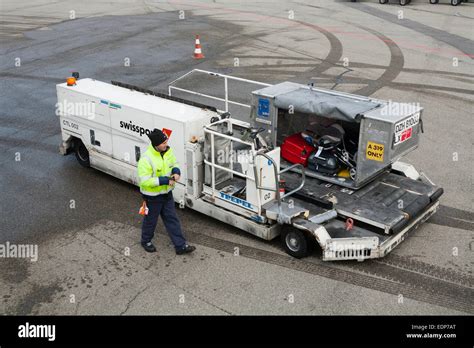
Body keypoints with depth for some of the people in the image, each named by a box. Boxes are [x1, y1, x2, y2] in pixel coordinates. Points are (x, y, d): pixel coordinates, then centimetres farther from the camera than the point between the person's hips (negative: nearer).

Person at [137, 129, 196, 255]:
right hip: (152, 196, -6)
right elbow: (144, 180, -28)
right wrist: (164, 180, -30)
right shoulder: (146, 159, -29)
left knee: (172, 219, 11)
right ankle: (146, 241, 42)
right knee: (150, 220, 16)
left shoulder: (168, 151, -7)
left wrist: (176, 172, -13)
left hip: (167, 193, 6)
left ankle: (180, 246, 19)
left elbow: (174, 165, 11)